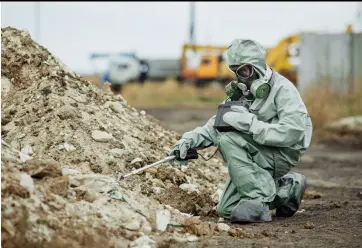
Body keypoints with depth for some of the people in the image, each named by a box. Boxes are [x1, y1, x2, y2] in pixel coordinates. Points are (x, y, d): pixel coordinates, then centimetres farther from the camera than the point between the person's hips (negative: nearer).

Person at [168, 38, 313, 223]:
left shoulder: (282, 89, -14)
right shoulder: (240, 93, 11)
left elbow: (292, 132, -26)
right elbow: (216, 125, 6)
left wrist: (249, 123, -28)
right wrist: (191, 139, -13)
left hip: (282, 154, -8)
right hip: (259, 156, 9)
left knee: (228, 140, -27)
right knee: (226, 210, 2)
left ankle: (257, 201, -27)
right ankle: (286, 189, 15)